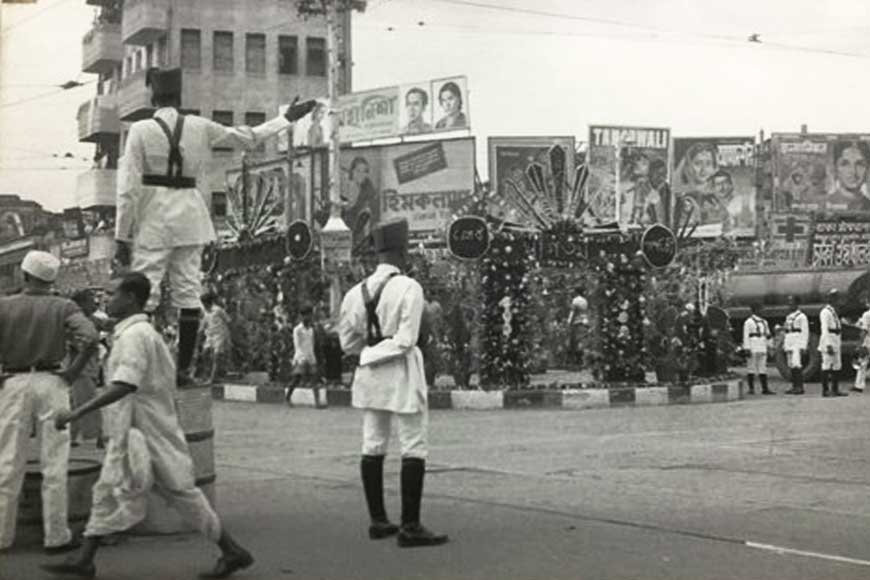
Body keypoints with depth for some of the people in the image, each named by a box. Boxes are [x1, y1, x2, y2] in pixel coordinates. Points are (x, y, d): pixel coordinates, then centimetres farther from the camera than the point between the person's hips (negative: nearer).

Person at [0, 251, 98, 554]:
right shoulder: (63, 308, -2)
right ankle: (56, 536, 7)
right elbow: (90, 339, -16)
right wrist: (73, 372, -6)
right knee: (54, 466, 4)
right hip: (51, 382, -1)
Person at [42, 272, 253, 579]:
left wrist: (78, 412, -30)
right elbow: (168, 378, 19)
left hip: (147, 432, -10)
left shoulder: (135, 335, -18)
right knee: (107, 492, 9)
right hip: (128, 430, 10)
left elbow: (124, 386, -29)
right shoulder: (143, 332, 13)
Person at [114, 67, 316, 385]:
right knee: (188, 292, 7)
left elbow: (128, 187, -7)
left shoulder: (140, 130, -5)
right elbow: (249, 137, 15)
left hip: (153, 218, -3)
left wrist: (122, 236, -3)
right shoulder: (200, 127, 4)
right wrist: (287, 118, 28)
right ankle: (184, 368, 9)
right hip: (190, 215, 3)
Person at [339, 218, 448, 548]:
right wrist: (389, 347, 2)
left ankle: (377, 521, 20)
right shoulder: (409, 287, -13)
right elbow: (406, 341, -16)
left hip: (369, 374, 7)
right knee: (414, 447, -1)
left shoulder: (356, 292, 4)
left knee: (373, 446, 12)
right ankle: (410, 527, -2)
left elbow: (348, 342, 8)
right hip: (402, 372, -6)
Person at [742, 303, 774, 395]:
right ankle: (751, 388, 0)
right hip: (753, 348, -6)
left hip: (762, 348, 6)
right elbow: (746, 336, -8)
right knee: (751, 367, -4)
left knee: (763, 368, 3)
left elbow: (767, 334, 23)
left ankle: (765, 389, 2)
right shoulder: (748, 322, -4)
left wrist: (769, 335, -1)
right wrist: (747, 349, -15)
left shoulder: (764, 322, 16)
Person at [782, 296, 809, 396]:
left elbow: (805, 332, -8)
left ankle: (800, 387, -15)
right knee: (791, 366, 7)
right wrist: (784, 345, 17)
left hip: (798, 345, -8)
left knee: (797, 365, -15)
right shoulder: (788, 317, 18)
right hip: (789, 345, 8)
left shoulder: (802, 316, -5)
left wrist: (803, 347, -14)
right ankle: (794, 386, 10)